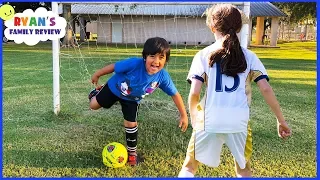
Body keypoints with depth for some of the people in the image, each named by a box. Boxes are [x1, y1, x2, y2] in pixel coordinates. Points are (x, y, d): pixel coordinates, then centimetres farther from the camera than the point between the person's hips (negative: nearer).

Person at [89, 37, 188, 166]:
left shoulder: (163, 77, -33)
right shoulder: (134, 64, -43)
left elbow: (175, 94, -19)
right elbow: (113, 67, -26)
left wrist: (183, 115, -16)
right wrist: (97, 75, -11)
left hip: (132, 99, 1)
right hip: (114, 88, -1)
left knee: (131, 124, 2)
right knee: (94, 105, 13)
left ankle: (132, 152, 27)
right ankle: (97, 92, 50)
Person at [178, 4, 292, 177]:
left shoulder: (203, 55, 0)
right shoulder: (249, 56, 6)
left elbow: (194, 93, -7)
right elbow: (266, 89, -1)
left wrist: (193, 118, 10)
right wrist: (281, 120, 8)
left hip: (209, 121, -2)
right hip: (239, 122, 2)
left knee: (189, 168, 19)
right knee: (244, 170, 27)